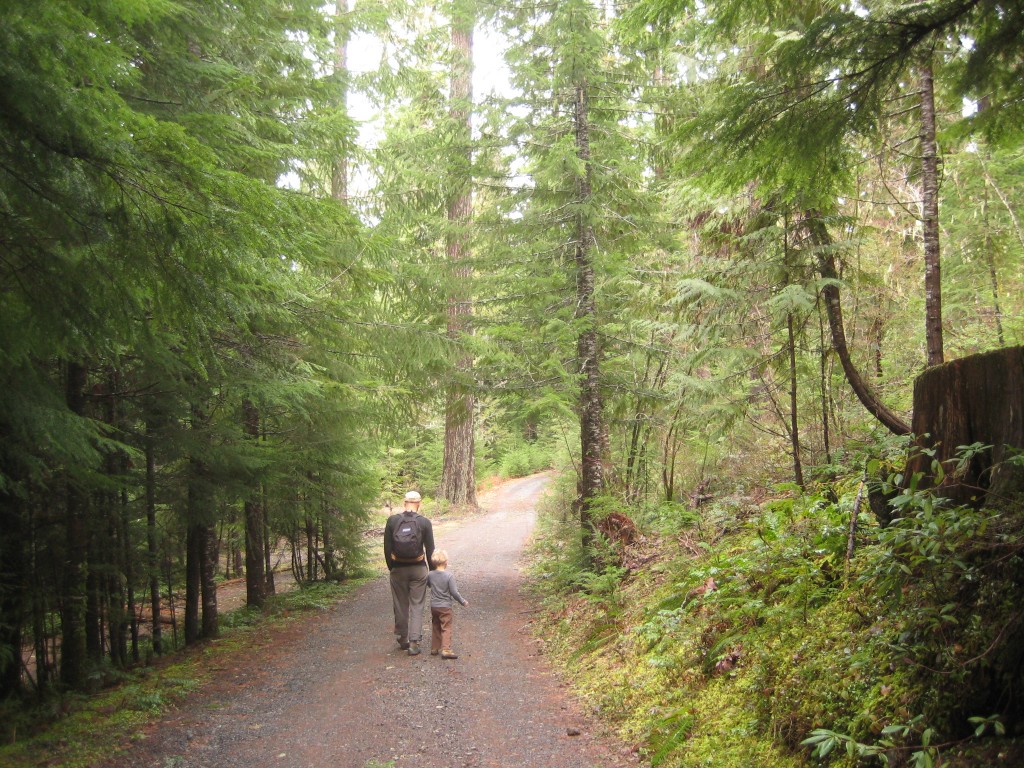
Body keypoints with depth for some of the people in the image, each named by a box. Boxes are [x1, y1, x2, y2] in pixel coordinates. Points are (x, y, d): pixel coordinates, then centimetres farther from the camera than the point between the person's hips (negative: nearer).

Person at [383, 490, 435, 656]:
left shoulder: (392, 521, -4)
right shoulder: (424, 522, -7)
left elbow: (387, 547, -1)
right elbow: (430, 549, -3)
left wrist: (391, 567, 10)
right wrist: (432, 569, 9)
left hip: (398, 568, 1)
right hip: (418, 568, -1)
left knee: (400, 605, 13)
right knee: (417, 605, 5)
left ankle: (402, 640, 24)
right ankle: (414, 642, -2)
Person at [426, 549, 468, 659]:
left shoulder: (430, 575, -2)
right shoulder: (449, 576, -17)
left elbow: (427, 584, 18)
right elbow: (454, 592, -16)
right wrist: (462, 601, -3)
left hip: (433, 606, 5)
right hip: (445, 606, -5)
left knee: (435, 627, 18)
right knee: (446, 628, 0)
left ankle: (434, 648, 23)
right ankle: (446, 649, -9)